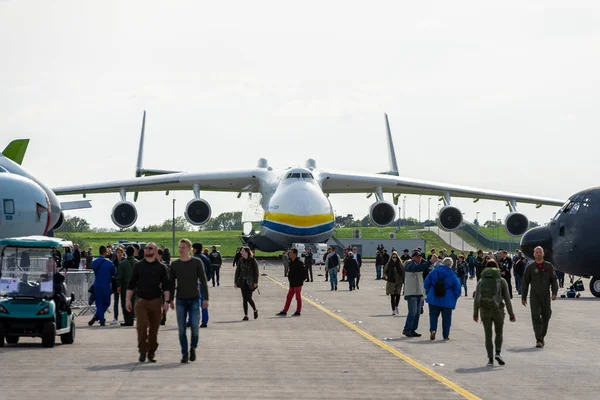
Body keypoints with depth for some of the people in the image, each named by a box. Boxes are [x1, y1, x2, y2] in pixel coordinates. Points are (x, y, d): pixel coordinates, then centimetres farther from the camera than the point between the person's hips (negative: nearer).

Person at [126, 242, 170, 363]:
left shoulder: (161, 267, 5)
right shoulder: (138, 266, 7)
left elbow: (166, 285, 2)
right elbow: (131, 284, 9)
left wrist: (167, 301, -8)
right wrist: (128, 300, 3)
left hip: (155, 301, 0)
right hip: (141, 301, 0)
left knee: (154, 328, 4)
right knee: (142, 326, -15)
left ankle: (151, 353, 15)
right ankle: (142, 351, -4)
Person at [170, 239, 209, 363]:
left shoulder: (197, 262, 0)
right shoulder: (174, 265, 5)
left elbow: (203, 281, 0)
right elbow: (172, 283, 10)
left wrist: (206, 298, -6)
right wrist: (170, 300, 4)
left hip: (194, 299, -2)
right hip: (181, 300, 2)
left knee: (194, 326, -9)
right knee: (182, 328, -1)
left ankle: (193, 348, 15)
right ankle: (185, 354, 6)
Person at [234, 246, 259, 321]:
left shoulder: (253, 260, -5)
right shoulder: (240, 260, 8)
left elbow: (256, 272, -5)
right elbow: (237, 271, 11)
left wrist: (255, 282, -10)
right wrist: (235, 282, 7)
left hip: (250, 282, -4)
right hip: (242, 282, 4)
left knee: (248, 298, -8)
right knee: (244, 299, 2)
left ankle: (255, 310, 20)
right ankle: (246, 315, 7)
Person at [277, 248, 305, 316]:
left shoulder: (299, 263, -14)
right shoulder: (291, 262, 10)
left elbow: (304, 273, -14)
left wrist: (301, 280, -12)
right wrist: (290, 279, 11)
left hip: (297, 284, -8)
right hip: (292, 284, 8)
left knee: (298, 297, 1)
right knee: (288, 297, 8)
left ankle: (298, 311, 9)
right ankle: (284, 311, 11)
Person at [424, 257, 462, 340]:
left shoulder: (434, 271, -3)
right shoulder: (452, 274, -8)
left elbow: (426, 283, 2)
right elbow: (457, 288, -6)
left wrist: (428, 293, 15)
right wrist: (454, 298, 9)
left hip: (434, 299, 1)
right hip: (447, 301, -1)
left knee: (433, 315, 11)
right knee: (446, 318, 9)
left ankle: (433, 329, -12)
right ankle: (445, 335, 11)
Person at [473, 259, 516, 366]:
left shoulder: (481, 281, 4)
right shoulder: (502, 281, 0)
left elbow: (476, 299, 1)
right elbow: (507, 299, -3)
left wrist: (475, 313, 8)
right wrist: (511, 314, 2)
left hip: (484, 311, 1)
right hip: (497, 310, -1)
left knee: (488, 335, 8)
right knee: (499, 333, 17)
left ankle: (490, 359, 1)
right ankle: (498, 353, -4)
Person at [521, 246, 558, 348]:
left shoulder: (549, 266, 7)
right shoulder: (530, 267, 4)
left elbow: (554, 280, 6)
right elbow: (525, 283, 6)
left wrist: (554, 293, -8)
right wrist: (523, 297, 3)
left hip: (546, 296, 2)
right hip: (534, 295, -2)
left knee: (545, 317, 7)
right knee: (536, 316, -13)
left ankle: (542, 337, 27)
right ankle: (538, 340, -15)